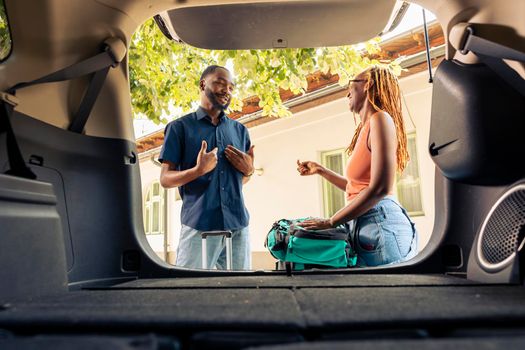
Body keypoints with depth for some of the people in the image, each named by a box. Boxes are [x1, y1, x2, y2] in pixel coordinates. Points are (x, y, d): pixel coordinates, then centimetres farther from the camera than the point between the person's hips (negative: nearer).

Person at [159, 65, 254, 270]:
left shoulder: (240, 130, 15)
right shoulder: (180, 127, 2)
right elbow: (165, 179, -1)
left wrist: (249, 170, -2)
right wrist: (199, 170, -19)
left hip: (238, 225, 4)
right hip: (199, 226, -4)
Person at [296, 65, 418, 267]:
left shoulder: (380, 118, -8)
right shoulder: (366, 128, 18)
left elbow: (380, 188, -19)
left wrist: (330, 222, -14)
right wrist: (320, 170, 27)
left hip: (380, 223, -9)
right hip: (363, 227, 9)